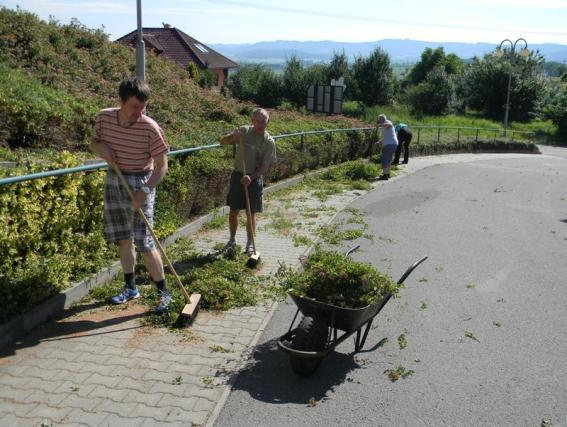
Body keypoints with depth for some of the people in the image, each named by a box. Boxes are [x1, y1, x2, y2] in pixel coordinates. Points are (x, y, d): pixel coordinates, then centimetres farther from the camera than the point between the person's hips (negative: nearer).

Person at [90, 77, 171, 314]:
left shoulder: (150, 128, -19)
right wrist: (102, 148, -10)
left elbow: (161, 166, -14)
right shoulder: (104, 117, -5)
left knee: (144, 241, -9)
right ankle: (130, 287, 29)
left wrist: (145, 190, -26)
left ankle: (163, 292, 6)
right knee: (123, 238, 13)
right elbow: (94, 141, 14)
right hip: (113, 181, 5)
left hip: (140, 183, -5)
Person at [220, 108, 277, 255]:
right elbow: (222, 142, -2)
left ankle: (250, 243, 19)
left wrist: (251, 177, -24)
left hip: (255, 179, -2)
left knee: (251, 213, 3)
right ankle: (232, 240, 27)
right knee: (233, 211, 9)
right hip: (237, 176, 2)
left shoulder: (269, 142, -8)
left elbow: (265, 167, -9)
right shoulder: (243, 131, -4)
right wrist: (232, 136, -23)